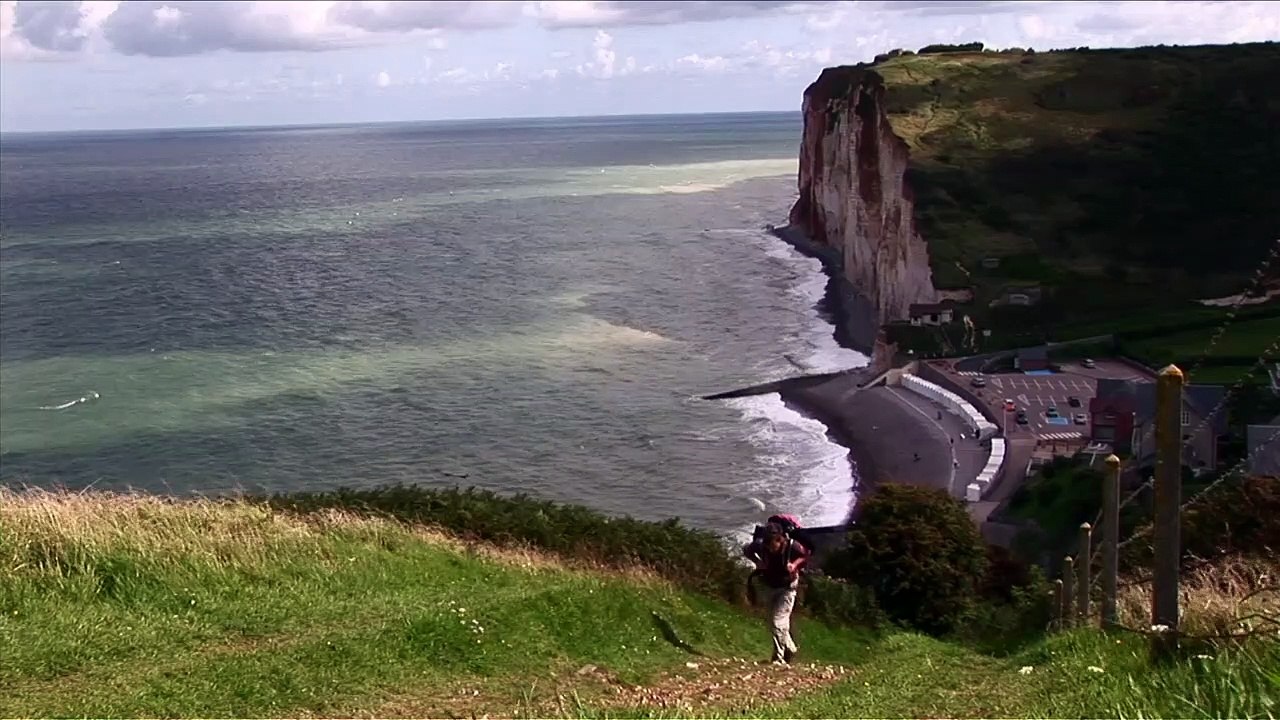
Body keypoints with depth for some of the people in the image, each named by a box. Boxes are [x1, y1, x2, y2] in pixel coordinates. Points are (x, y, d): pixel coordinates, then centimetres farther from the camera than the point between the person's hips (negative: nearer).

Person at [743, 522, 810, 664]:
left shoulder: (791, 546, -28)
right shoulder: (760, 545, -22)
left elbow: (807, 555, -8)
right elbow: (747, 551, -1)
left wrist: (795, 564, -26)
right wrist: (757, 561, -18)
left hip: (787, 587, -5)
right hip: (770, 587, 5)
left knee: (778, 622, -14)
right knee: (773, 622, 16)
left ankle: (779, 657, -6)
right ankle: (790, 649, 37)